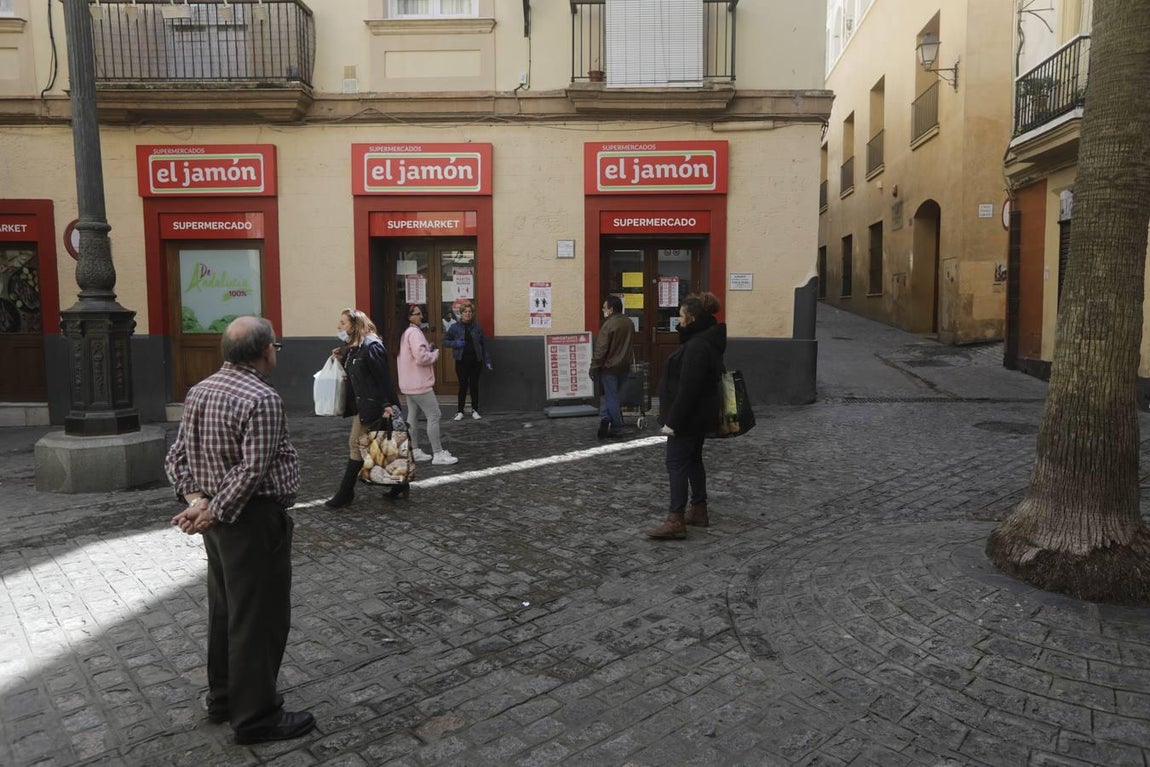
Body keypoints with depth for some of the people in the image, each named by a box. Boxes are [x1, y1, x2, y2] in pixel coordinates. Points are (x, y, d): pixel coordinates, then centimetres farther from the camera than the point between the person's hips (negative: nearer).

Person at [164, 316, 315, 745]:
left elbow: (177, 456, 6)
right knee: (260, 617, 3)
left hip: (221, 519, 9)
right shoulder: (262, 399, -20)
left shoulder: (200, 391, 7)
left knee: (225, 610, 21)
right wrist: (214, 512, -15)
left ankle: (223, 697, 36)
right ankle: (256, 716, 15)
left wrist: (195, 498, -6)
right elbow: (253, 471, -24)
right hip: (254, 521, -9)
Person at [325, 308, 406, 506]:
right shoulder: (350, 348, 12)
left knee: (356, 445, -3)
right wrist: (341, 359, 4)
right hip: (360, 404, 9)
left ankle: (345, 494, 6)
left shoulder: (371, 346, -15)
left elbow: (384, 377, -18)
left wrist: (389, 404, -22)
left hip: (372, 405, -9)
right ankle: (399, 485, 22)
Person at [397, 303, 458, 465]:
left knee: (412, 416, 14)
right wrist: (435, 353, -8)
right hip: (419, 383, -11)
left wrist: (428, 349, 5)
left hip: (410, 383, 11)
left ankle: (414, 451, 21)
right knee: (434, 416, -6)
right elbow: (421, 357, -26)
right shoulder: (414, 332, -18)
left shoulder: (406, 332, 15)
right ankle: (438, 454, -4)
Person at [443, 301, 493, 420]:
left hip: (475, 361, 1)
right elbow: (445, 340, 5)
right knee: (463, 386, 4)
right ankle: (460, 411, 15)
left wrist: (487, 361, -1)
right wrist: (455, 343, -14)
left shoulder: (477, 327, 1)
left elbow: (484, 344, 3)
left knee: (474, 385, 8)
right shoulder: (455, 327, -1)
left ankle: (475, 410, 21)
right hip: (461, 361, -1)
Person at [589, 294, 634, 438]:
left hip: (609, 367, -6)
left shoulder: (608, 325, -17)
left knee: (611, 398, 3)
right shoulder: (629, 324, 6)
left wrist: (594, 368, -11)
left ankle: (617, 429, 3)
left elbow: (600, 349, -18)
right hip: (624, 367, 6)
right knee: (612, 396, 16)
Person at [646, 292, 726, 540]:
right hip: (700, 415, 11)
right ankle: (699, 511, 27)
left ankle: (676, 521, -6)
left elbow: (688, 389, -26)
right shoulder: (706, 341, 12)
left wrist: (673, 421, -23)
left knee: (676, 463, -7)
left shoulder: (697, 346, -22)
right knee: (693, 460, 18)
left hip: (688, 416, -11)